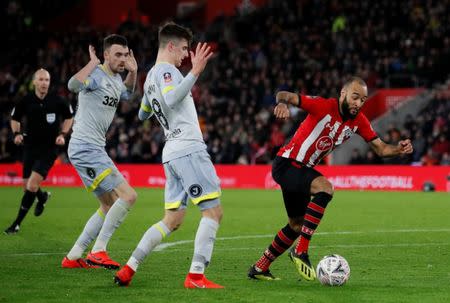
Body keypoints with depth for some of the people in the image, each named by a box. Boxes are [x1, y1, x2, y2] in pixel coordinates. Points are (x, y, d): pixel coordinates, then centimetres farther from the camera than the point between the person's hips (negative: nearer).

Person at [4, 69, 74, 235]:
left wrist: (62, 134, -3)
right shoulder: (26, 101, -5)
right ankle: (42, 197, 45)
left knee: (32, 185, -16)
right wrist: (17, 133, -5)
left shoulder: (57, 101, -8)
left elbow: (69, 117, 10)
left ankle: (17, 223, -7)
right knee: (27, 186, 8)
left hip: (49, 148, -3)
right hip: (30, 147, 3)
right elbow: (15, 118, 12)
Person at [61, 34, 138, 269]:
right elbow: (73, 85, -36)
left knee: (110, 206, 16)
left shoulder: (115, 79, 14)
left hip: (93, 150, 10)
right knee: (128, 196, -16)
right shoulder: (96, 75, -14)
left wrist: (133, 72, 21)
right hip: (85, 148, -10)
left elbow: (126, 94, 38)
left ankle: (73, 256, 17)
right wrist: (92, 64, -25)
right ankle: (98, 252, -12)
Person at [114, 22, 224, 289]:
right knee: (214, 211, -8)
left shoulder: (151, 77, 21)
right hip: (188, 149, -10)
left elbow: (143, 115, 35)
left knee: (172, 220, 11)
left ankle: (128, 270, 7)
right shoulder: (166, 70, -7)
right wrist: (195, 72, -31)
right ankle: (196, 276, -14)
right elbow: (171, 99, -27)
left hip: (172, 152, 10)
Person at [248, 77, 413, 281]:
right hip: (286, 164, -9)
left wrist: (399, 149, -20)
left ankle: (259, 268, 36)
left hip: (302, 170, 9)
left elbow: (380, 149, 0)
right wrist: (283, 103, -54)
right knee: (325, 188, -33)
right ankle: (301, 251, -26)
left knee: (297, 225, 19)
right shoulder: (324, 106, -22)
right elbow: (285, 96, -30)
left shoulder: (358, 121, -2)